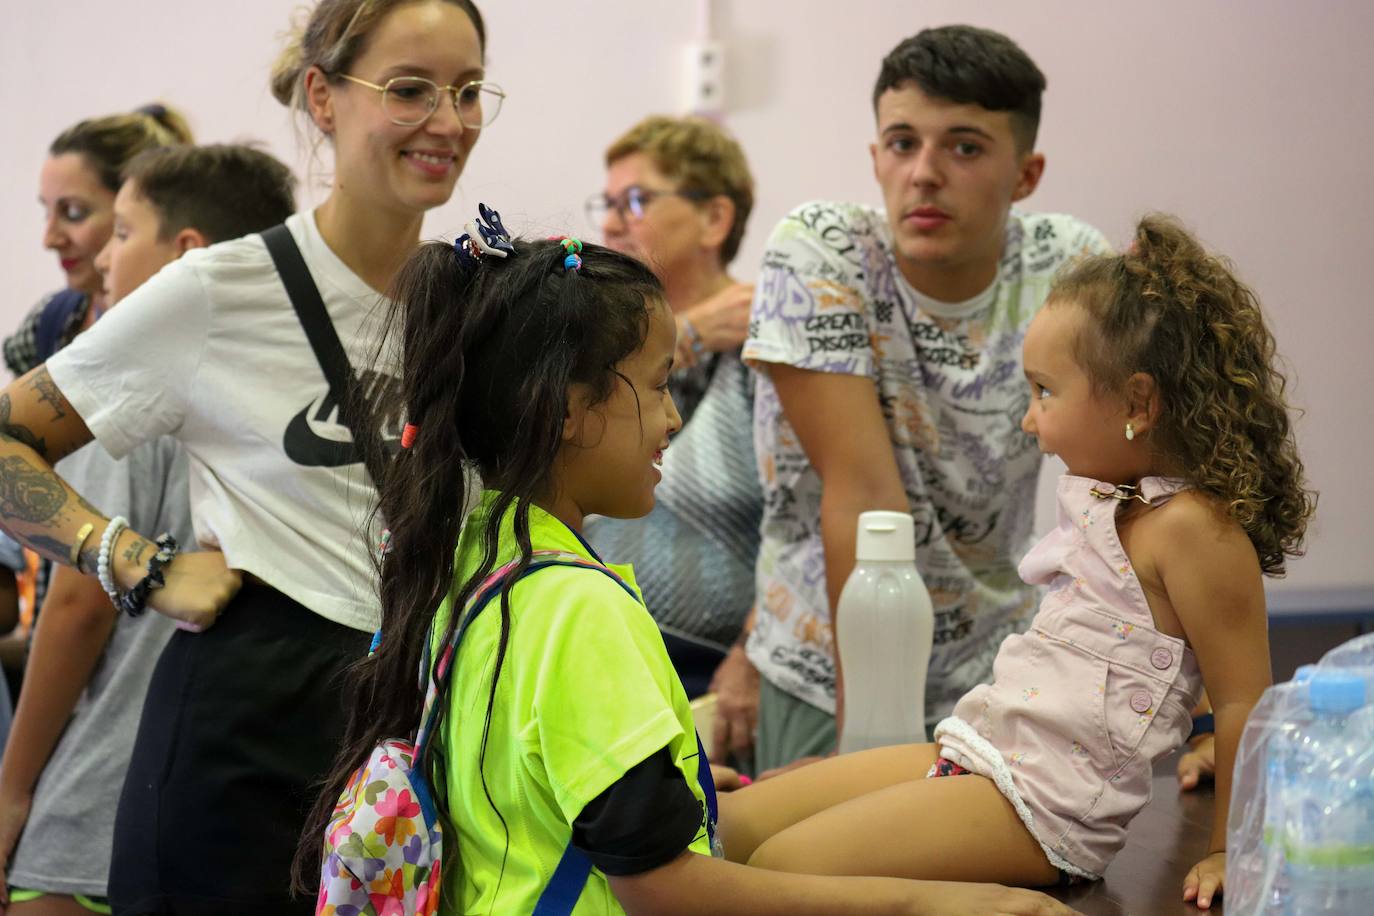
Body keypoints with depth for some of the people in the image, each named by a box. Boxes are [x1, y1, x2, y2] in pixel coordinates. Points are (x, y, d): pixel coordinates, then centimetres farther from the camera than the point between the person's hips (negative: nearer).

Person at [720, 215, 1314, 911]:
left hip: (1041, 804, -10)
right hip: (964, 750, 10)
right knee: (729, 826, 3)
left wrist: (1226, 854, -12)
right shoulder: (1104, 500, 14)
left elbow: (1244, 702, -15)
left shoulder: (1193, 528, -15)